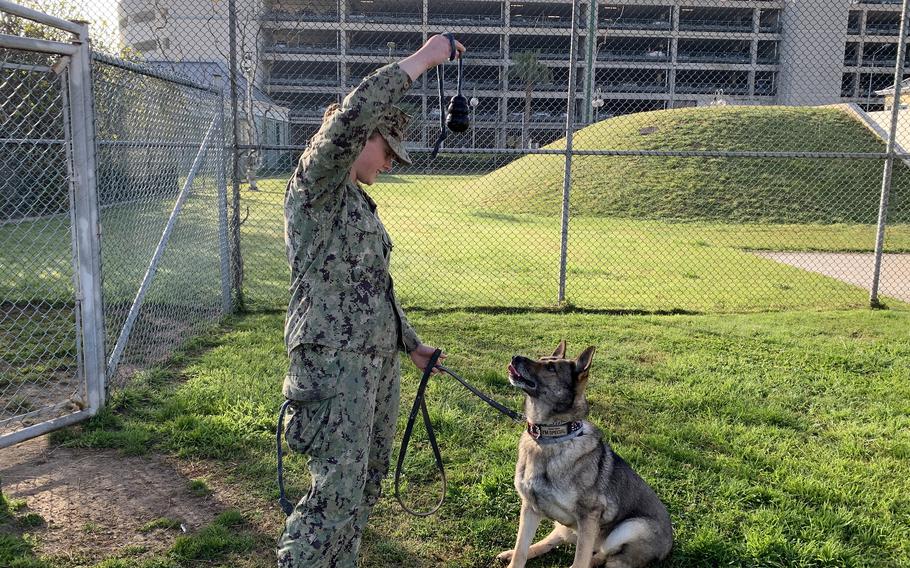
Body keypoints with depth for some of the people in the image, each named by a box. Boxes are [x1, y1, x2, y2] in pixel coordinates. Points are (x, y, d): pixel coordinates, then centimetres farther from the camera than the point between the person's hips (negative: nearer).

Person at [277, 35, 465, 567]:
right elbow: (351, 117, -27)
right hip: (333, 362, -9)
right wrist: (419, 61, -21)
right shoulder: (316, 184, -8)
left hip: (377, 360, 9)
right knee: (338, 491, -9)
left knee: (368, 482, 14)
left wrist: (411, 342, 28)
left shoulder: (359, 201, 19)